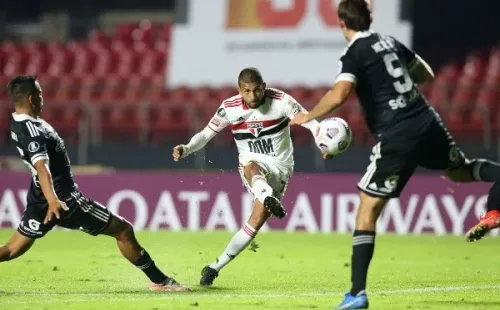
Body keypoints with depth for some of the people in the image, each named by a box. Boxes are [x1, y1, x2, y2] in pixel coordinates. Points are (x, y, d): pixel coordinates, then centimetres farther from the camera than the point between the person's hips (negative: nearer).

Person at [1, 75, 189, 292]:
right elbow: (42, 167, -41)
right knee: (124, 230, 1)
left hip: (39, 202, 9)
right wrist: (53, 200, -54)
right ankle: (159, 281, 8)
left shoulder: (17, 123, 4)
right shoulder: (31, 131, -25)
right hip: (64, 199, -9)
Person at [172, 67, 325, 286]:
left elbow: (310, 122, -20)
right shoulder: (230, 108, -7)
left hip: (279, 166, -1)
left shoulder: (281, 101, -14)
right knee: (250, 167, -38)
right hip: (251, 162, 1)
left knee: (259, 218, -14)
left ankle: (216, 266, -8)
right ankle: (269, 198, -70)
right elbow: (207, 133, 1)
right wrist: (186, 149, -17)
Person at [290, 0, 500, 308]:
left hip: (397, 137, -6)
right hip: (428, 122, 6)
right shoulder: (391, 42, 13)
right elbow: (427, 75, 24)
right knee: (461, 170, 31)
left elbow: (339, 95, -21)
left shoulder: (355, 54, -6)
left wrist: (307, 117, -6)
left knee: (367, 210, -1)